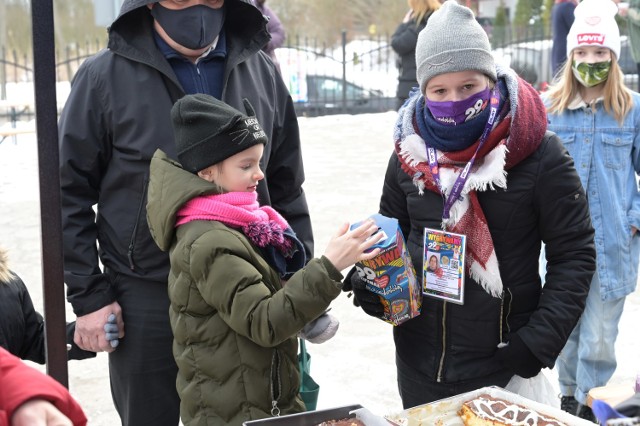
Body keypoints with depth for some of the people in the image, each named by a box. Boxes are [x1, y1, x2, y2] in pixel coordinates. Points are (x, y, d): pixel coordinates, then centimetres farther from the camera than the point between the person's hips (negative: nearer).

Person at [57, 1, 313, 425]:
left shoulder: (261, 73, 3)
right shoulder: (105, 77, -6)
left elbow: (286, 188, 10)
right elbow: (71, 194, -3)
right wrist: (90, 296, -6)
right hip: (145, 298, -2)